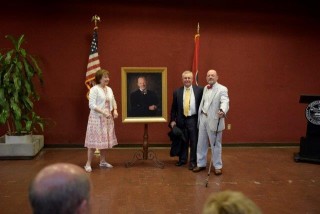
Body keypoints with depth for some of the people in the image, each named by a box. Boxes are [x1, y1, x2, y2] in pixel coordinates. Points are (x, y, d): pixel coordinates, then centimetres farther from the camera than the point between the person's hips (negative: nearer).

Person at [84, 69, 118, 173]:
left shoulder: (109, 89, 10)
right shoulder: (94, 89, -12)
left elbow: (113, 101, 17)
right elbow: (92, 105, -18)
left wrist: (115, 110, -2)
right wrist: (103, 112, -24)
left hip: (107, 118, 7)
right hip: (97, 118, -7)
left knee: (105, 139, 11)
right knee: (94, 140, -5)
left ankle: (103, 161, 23)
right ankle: (88, 164, 3)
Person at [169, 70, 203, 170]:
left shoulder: (199, 90, -1)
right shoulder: (177, 92, 5)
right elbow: (174, 108, 7)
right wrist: (172, 120, 3)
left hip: (194, 119, -2)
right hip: (181, 120, 2)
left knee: (194, 142, 4)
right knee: (183, 141, 12)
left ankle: (193, 161, 16)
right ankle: (182, 159, 27)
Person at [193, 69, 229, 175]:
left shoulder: (222, 89, -9)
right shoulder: (205, 88, 13)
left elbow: (225, 101, -25)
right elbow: (202, 103, 14)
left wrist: (223, 111, -45)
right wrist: (199, 116, 7)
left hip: (213, 120, -6)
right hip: (203, 118, 6)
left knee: (215, 144, 4)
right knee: (201, 143, 13)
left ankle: (217, 166, 18)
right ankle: (201, 164, 27)